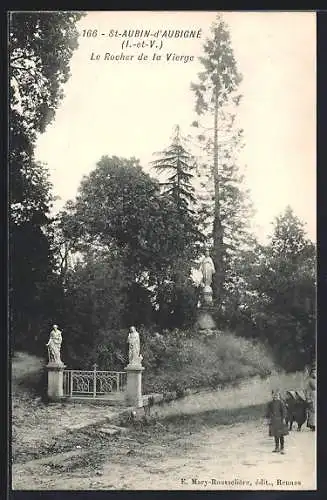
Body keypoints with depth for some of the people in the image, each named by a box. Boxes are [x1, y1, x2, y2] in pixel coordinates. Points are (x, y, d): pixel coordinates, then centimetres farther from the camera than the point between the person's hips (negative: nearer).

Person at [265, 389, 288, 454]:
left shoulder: (280, 402, -6)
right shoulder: (270, 403, 6)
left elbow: (284, 410, -8)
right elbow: (268, 411, 11)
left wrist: (283, 418, -12)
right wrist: (268, 418, 7)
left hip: (279, 420, -5)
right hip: (273, 421, 5)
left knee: (281, 434, -1)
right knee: (275, 434, 12)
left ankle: (282, 448, 3)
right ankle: (277, 448, 22)